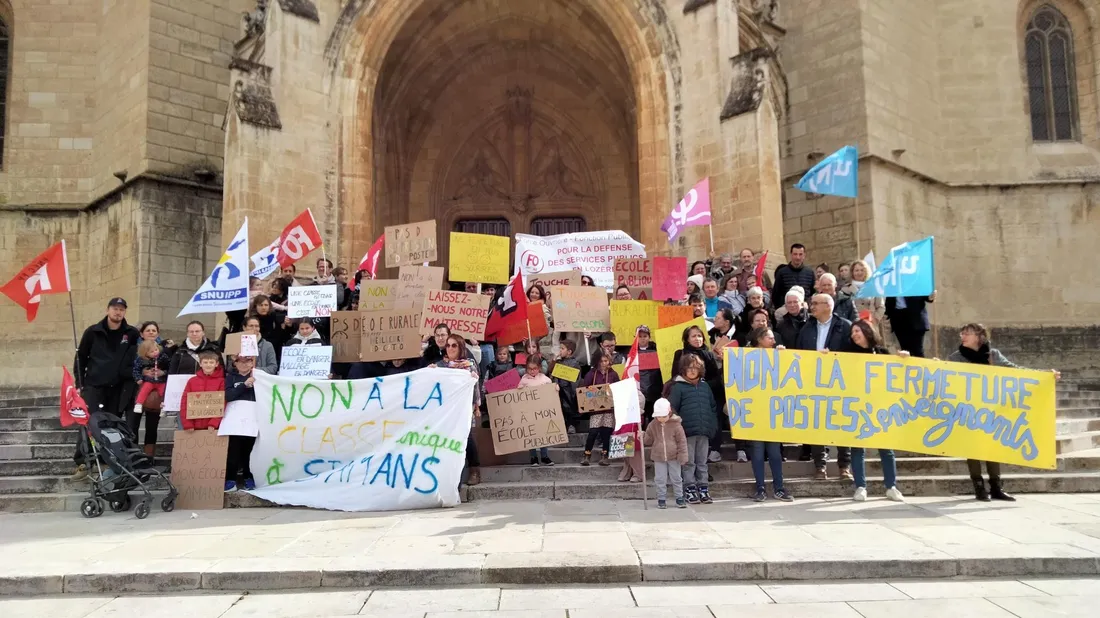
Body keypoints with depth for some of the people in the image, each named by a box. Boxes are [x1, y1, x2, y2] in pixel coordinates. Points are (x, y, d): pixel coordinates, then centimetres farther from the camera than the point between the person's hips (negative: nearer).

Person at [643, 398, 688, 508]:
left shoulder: (676, 424, -9)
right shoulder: (653, 425, 1)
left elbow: (682, 441, -7)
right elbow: (648, 440, 9)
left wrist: (683, 457, -9)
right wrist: (642, 437, -13)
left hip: (674, 457, -2)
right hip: (659, 458, 2)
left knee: (676, 478, 8)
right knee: (660, 479, 4)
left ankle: (679, 498, 22)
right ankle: (661, 499, 16)